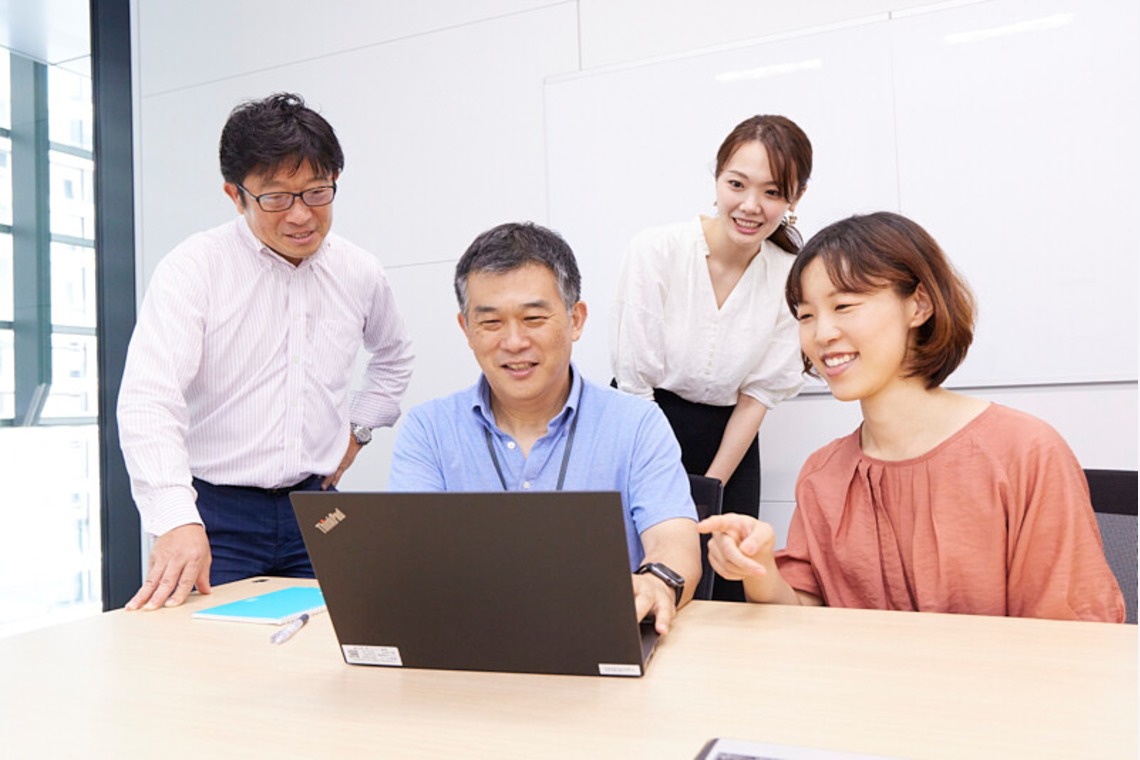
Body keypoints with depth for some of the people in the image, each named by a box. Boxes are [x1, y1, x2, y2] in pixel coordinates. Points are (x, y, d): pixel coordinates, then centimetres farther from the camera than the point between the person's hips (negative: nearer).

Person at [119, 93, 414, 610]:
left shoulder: (361, 275, 5)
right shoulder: (193, 268, -10)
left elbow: (394, 358, 26)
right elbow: (149, 399, -21)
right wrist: (177, 521, -34)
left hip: (315, 510, 4)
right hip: (216, 514, -3)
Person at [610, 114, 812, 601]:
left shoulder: (789, 278, -6)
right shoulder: (655, 251, -14)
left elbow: (759, 393, -1)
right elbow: (634, 380, -12)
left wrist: (710, 487, -4)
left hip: (728, 442, 3)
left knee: (725, 591, 4)